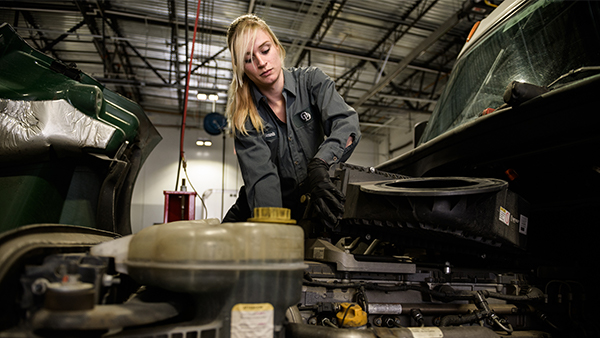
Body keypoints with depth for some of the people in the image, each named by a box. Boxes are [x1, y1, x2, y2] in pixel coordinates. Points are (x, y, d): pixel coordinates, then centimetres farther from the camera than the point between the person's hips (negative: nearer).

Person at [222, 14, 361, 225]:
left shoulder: (311, 81, -5)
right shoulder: (243, 117, -7)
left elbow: (346, 123, -21)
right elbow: (261, 177, -20)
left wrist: (317, 168, -40)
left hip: (315, 208, 1)